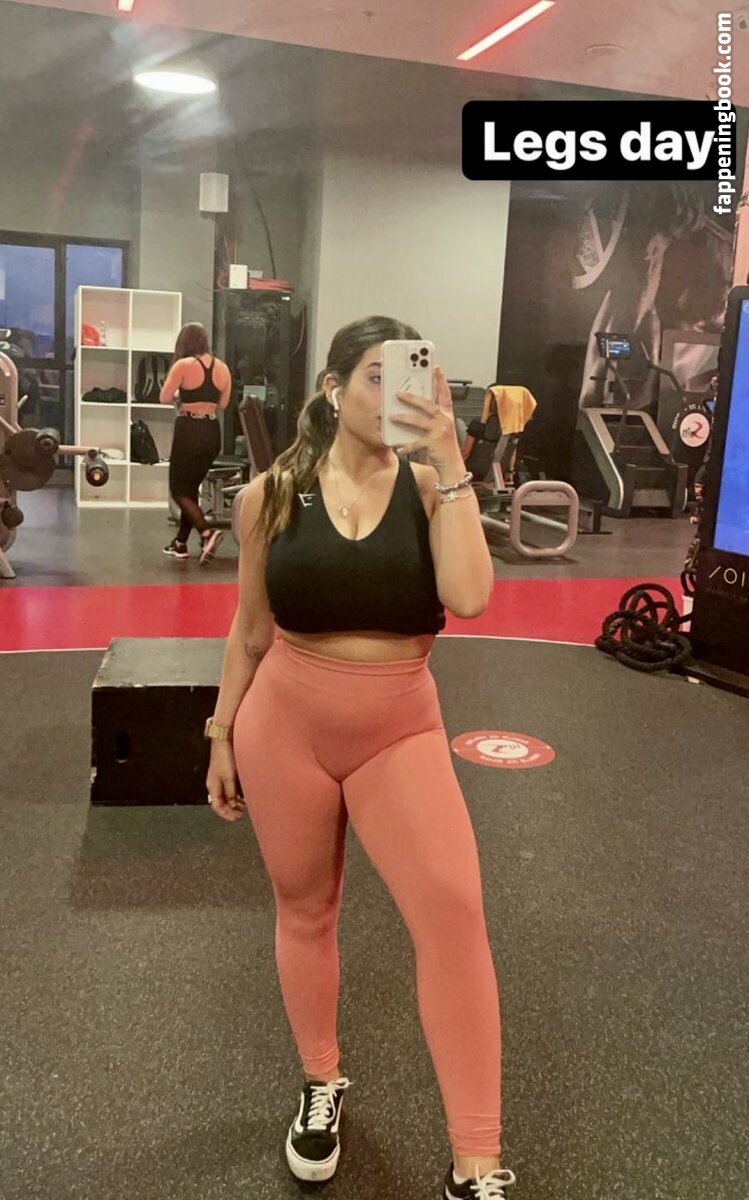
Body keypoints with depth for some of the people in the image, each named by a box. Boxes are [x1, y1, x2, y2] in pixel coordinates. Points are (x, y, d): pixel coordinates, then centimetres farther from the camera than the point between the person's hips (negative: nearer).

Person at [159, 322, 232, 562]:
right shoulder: (222, 367, 6)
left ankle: (207, 533, -17)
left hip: (189, 431, -6)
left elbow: (165, 398, -9)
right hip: (212, 432, 6)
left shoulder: (184, 365, -10)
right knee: (191, 488, 18)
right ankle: (180, 543, 22)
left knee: (179, 490, 4)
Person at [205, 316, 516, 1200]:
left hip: (399, 730, -1)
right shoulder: (270, 495, -3)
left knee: (453, 907, -16)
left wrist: (448, 460, -20)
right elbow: (251, 630, 6)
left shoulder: (430, 488, -4)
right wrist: (222, 737, 10)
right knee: (304, 911, 15)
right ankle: (322, 1084, 42)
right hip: (285, 724, 1)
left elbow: (469, 597, -21)